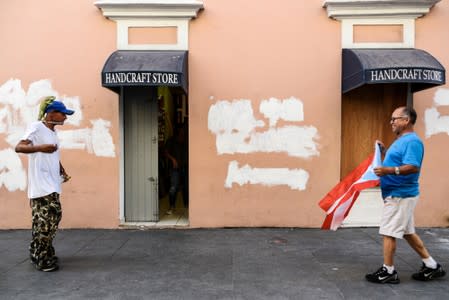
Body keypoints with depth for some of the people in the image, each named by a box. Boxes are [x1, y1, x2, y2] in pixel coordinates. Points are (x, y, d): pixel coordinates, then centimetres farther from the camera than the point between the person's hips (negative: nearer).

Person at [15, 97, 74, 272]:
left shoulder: (53, 132, 17)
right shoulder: (36, 127, -9)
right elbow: (19, 147, -19)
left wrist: (62, 172, 16)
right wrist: (40, 147, -35)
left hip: (51, 185, 9)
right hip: (41, 185, -9)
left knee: (44, 221, 14)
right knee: (48, 220, -8)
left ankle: (39, 255, 24)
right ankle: (41, 259, 2)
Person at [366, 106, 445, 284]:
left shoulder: (412, 141, -17)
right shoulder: (401, 140, 15)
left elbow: (413, 167, -28)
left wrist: (389, 170, -39)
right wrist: (384, 151, 11)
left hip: (400, 195, -11)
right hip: (399, 194, 11)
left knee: (388, 233, -3)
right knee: (407, 232, 18)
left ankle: (388, 272, 9)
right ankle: (431, 266, 28)